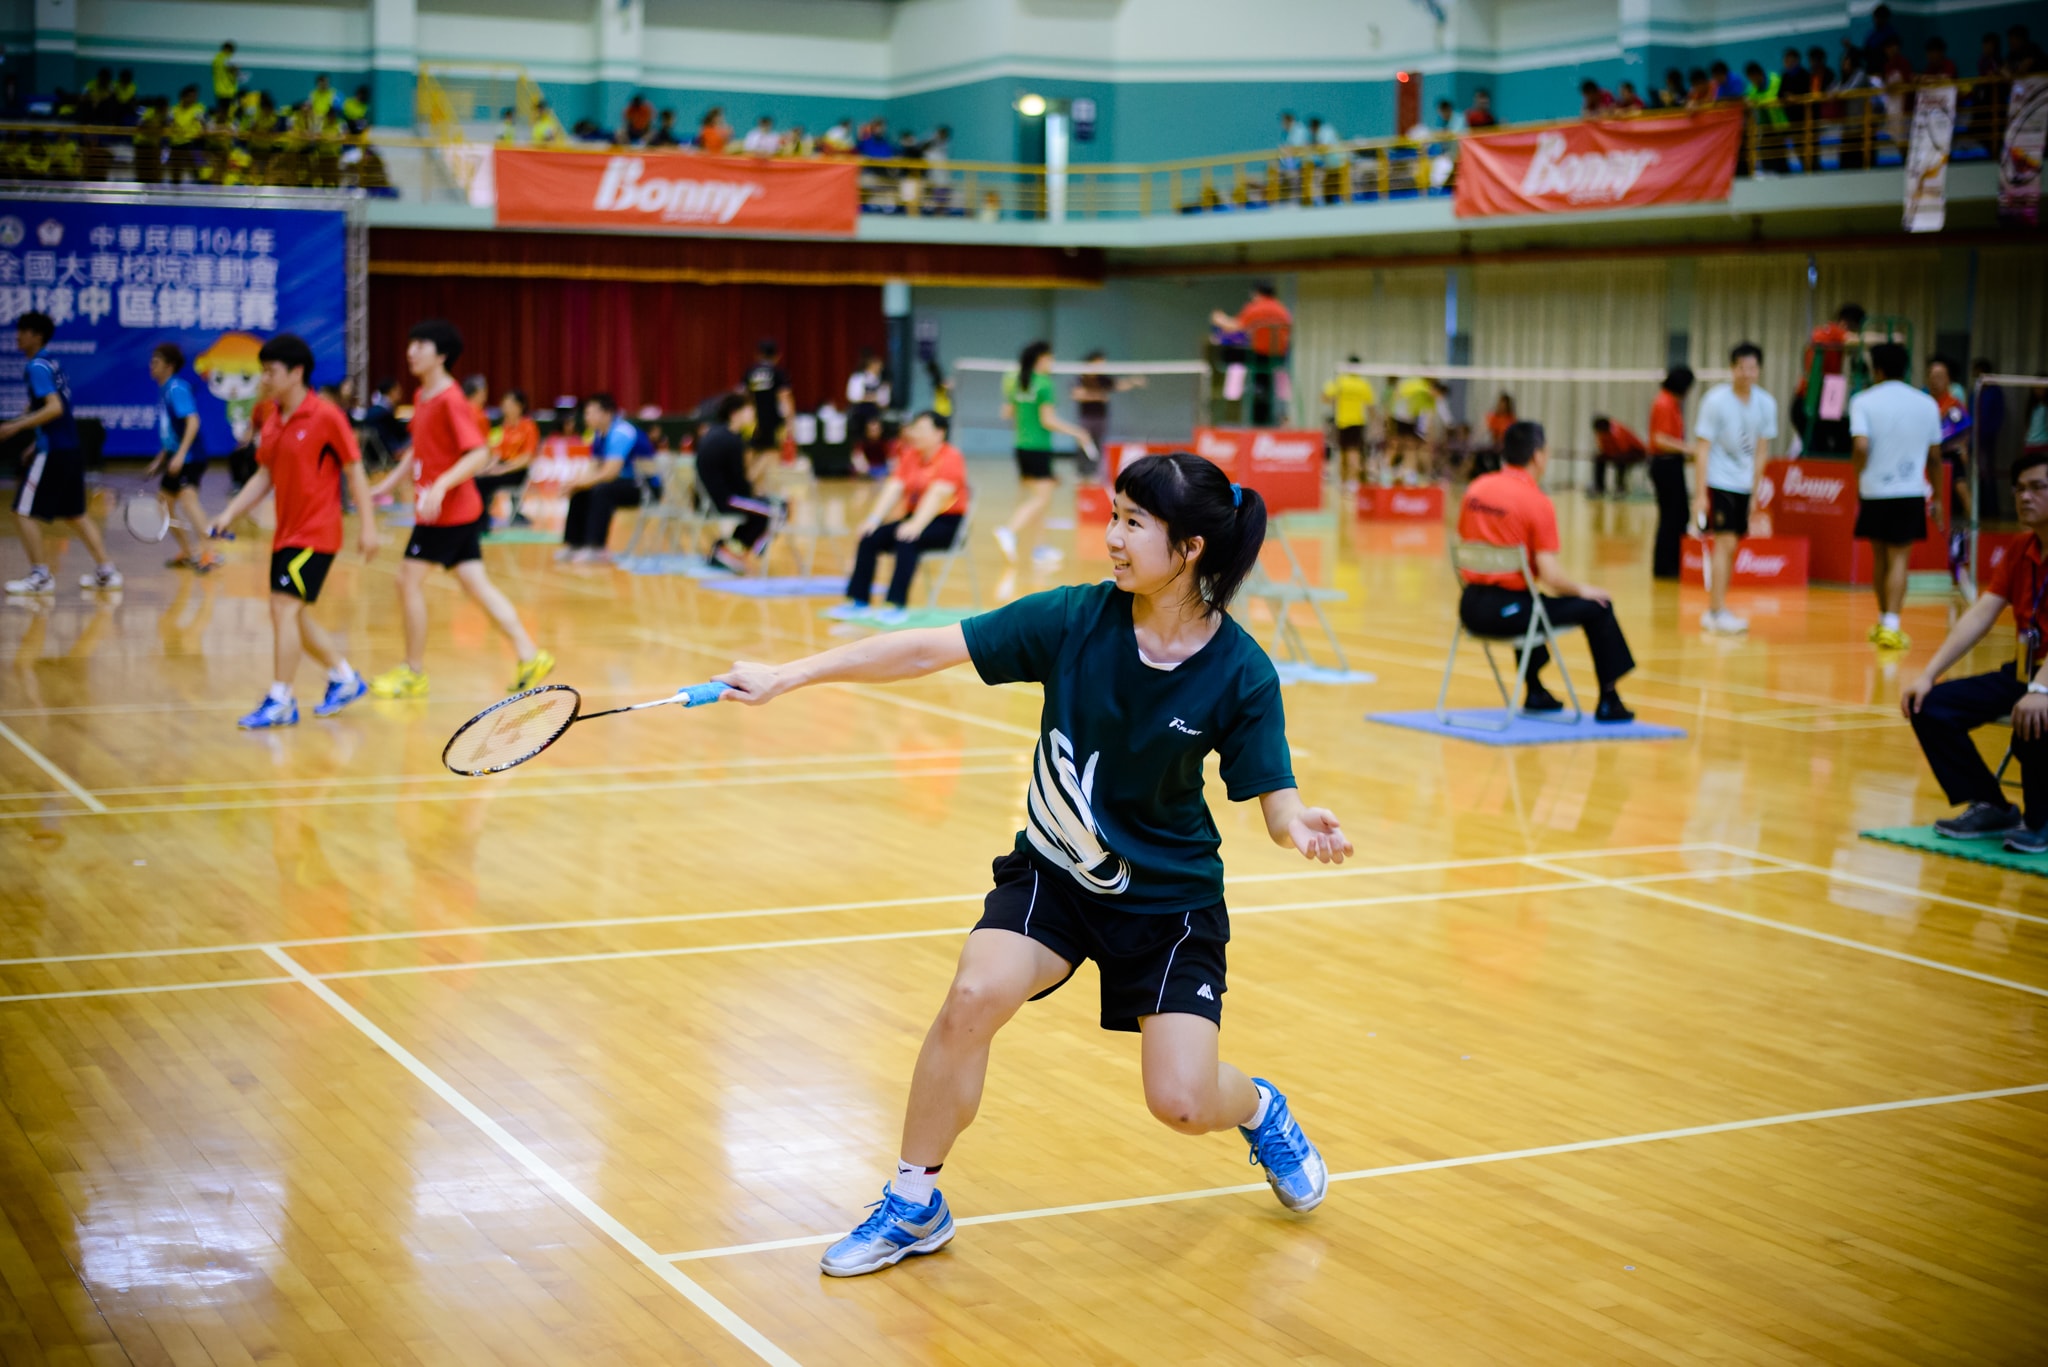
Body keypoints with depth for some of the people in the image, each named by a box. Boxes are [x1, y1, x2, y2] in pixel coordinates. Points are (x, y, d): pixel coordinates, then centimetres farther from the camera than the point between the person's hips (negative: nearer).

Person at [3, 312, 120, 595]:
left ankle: (41, 576, -2)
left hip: (52, 452, -9)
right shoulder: (52, 363, 14)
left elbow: (54, 408, -23)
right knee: (75, 515, 16)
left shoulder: (37, 367, -13)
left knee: (25, 512, -2)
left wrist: (16, 427, -22)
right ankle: (105, 571, 15)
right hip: (71, 449, 9)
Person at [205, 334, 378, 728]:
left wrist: (367, 526, -12)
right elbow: (264, 476, 14)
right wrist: (230, 514, 4)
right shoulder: (272, 421, 9)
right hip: (286, 533, 8)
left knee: (285, 607, -14)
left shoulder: (326, 417, -12)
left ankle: (280, 702, -9)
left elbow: (355, 472, -9)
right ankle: (345, 678, 30)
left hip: (316, 533, -8)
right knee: (295, 616, 13)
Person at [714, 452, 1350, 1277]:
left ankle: (1260, 1109, 31)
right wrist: (788, 675, -20)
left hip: (1170, 895, -1)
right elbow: (928, 651, -16)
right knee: (974, 996, -25)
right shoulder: (1075, 618, -16)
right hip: (1052, 872, 1)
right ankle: (914, 1206, -4)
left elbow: (1274, 800, -12)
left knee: (1183, 1104, -9)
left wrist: (1300, 829, -37)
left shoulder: (1240, 673, -19)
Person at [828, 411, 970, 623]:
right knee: (870, 538, -13)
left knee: (906, 541, -33)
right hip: (915, 517, 7)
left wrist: (916, 524, -39)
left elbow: (938, 494, -25)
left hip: (946, 524, -7)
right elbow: (894, 487, -1)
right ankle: (859, 602, -11)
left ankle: (898, 606, -31)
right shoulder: (910, 455, 8)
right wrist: (875, 518, -15)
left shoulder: (951, 457, -12)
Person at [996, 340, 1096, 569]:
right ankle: (1009, 531, -24)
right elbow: (1048, 420, -16)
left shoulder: (1018, 382, 8)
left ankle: (1038, 550, 16)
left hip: (1021, 445, 8)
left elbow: (1007, 414, 12)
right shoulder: (1044, 384, -13)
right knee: (1042, 497, -8)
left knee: (1034, 497, 13)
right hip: (1039, 447, -8)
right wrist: (1077, 433, -10)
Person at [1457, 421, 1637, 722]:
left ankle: (1535, 693, 46)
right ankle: (1609, 702, 17)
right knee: (1598, 607, 8)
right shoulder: (1538, 502, -14)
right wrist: (1582, 590, 2)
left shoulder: (1475, 489, 3)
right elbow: (1550, 577, -17)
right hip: (1507, 612, -7)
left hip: (1470, 609, 7)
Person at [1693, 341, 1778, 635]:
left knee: (1731, 547, 8)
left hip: (1744, 484, 5)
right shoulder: (1716, 400, -12)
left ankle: (1713, 612, 15)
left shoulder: (1766, 404, 0)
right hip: (1718, 481, -5)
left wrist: (1756, 490, 4)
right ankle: (1718, 612, -12)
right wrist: (1700, 493, -15)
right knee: (1725, 543, -13)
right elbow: (1703, 447, -10)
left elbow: (1761, 449, 8)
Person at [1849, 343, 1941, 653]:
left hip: (1874, 490, 0)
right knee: (1899, 559, 0)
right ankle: (1890, 627, -13)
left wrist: (1859, 476, 1)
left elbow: (1861, 446, -17)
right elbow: (1935, 455, 8)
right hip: (1910, 492, 0)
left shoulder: (1863, 401, -5)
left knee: (1880, 557, 14)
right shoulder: (1927, 404, 4)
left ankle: (1884, 622, 27)